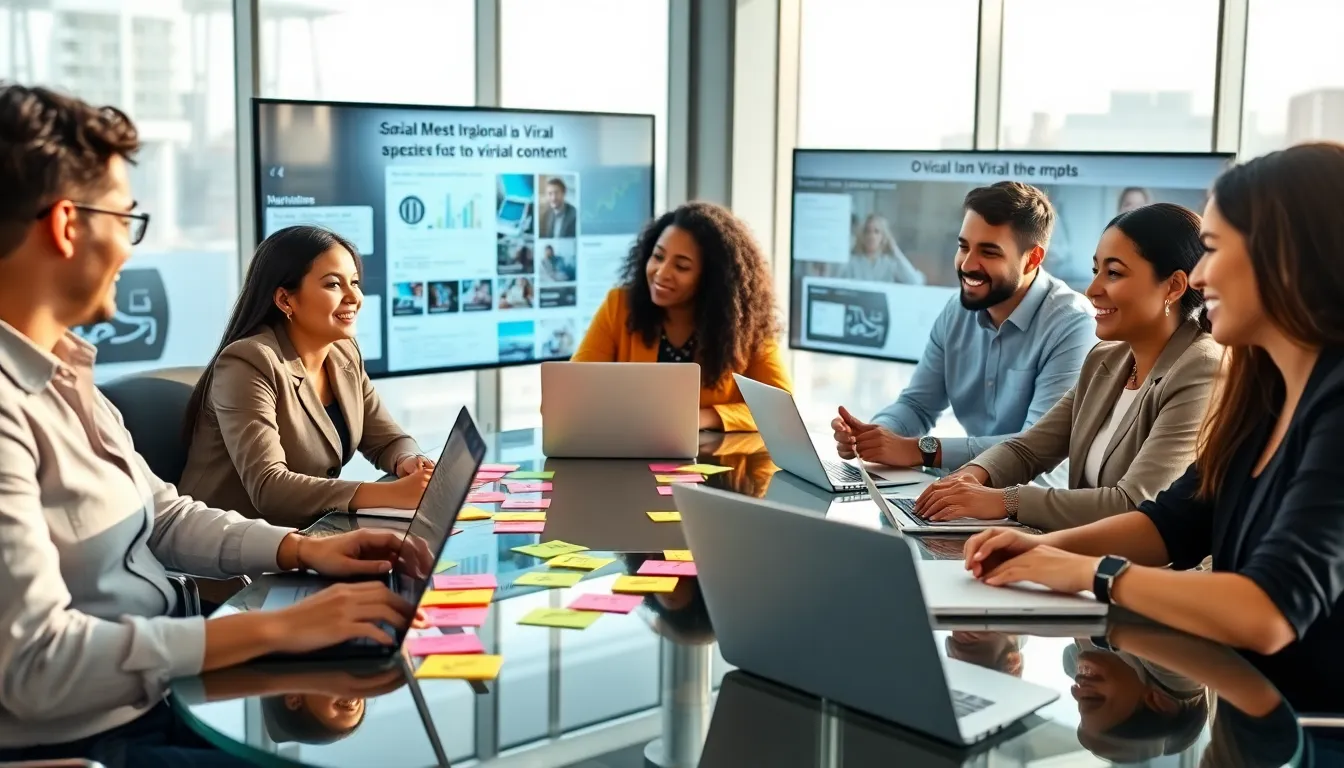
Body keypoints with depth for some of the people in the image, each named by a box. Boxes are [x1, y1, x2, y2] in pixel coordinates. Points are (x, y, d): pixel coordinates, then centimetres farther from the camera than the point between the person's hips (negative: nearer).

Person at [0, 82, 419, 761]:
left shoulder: (59, 369, 7)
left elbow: (161, 514, 16)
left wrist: (301, 549, 2)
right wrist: (275, 627, -27)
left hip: (156, 693, 9)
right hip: (75, 742, -9)